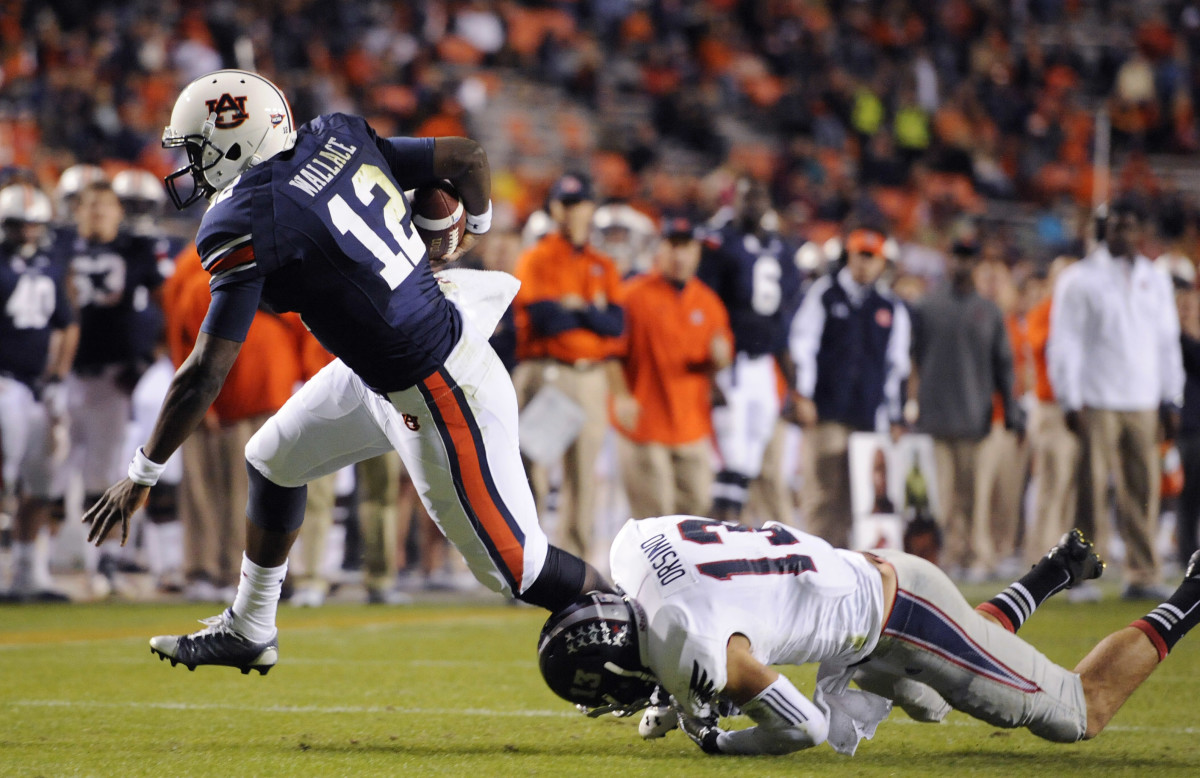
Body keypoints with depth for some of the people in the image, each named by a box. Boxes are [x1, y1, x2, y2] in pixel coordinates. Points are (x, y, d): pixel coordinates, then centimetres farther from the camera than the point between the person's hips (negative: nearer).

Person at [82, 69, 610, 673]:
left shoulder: (245, 226, -21)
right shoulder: (337, 139, -1)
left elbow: (205, 375, -19)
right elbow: (468, 158, 5)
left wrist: (140, 475, -9)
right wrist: (477, 224, 28)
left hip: (438, 396, -10)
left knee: (517, 565, 3)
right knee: (273, 459, 21)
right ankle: (248, 630, 37)